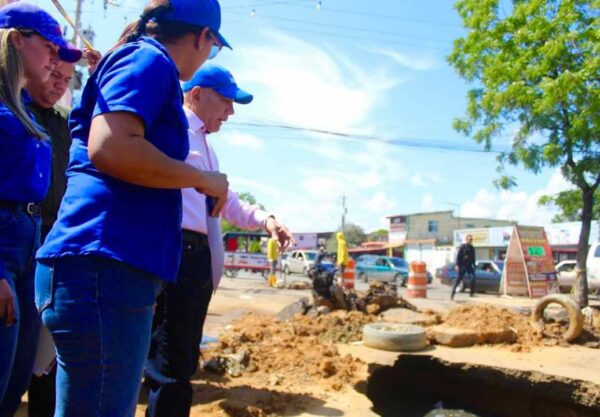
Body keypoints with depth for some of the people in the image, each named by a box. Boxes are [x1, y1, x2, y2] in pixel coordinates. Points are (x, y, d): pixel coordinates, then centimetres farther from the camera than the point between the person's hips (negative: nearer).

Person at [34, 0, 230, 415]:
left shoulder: (130, 62, 24)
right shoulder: (149, 60, -5)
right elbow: (108, 147, -22)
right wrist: (203, 179, -11)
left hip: (108, 265, 10)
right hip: (105, 265, -10)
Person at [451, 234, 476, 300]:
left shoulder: (472, 248, 12)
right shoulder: (462, 247, -6)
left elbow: (473, 258, 19)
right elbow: (458, 256, -10)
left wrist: (474, 265, 14)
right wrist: (457, 265, -16)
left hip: (469, 266, 5)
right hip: (463, 266, -5)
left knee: (473, 277, -10)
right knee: (459, 279, -3)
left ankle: (472, 293, 0)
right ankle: (452, 293, 6)